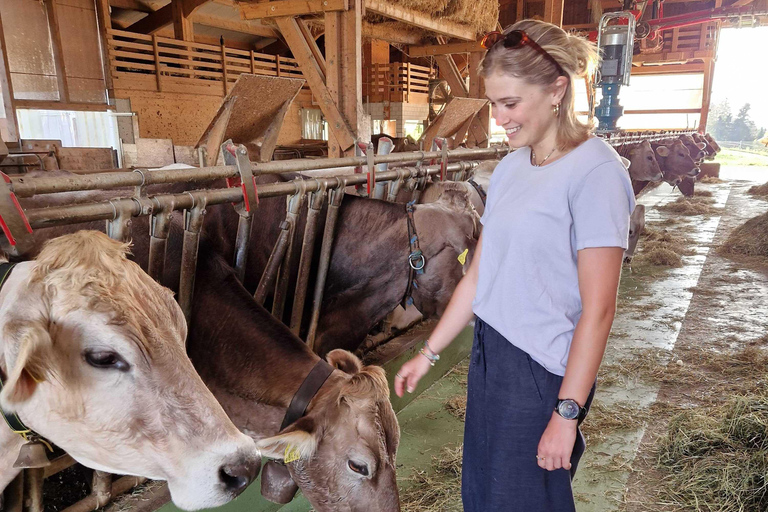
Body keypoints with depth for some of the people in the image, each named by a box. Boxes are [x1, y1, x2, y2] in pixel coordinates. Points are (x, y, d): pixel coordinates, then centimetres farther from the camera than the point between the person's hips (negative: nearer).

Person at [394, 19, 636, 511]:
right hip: (490, 355, 7)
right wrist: (429, 353, 10)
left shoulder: (595, 171, -16)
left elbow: (598, 310, -17)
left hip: (544, 374, -7)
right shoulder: (511, 167, 6)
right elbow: (478, 275, 8)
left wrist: (567, 413, -16)